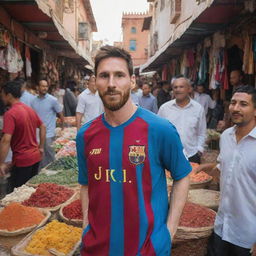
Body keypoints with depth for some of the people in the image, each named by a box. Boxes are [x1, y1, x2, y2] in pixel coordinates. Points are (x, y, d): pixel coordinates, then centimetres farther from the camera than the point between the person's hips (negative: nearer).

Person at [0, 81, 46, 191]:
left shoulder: (10, 114, -18)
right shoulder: (30, 109, 5)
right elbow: (42, 127, 15)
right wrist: (41, 147, 21)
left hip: (22, 160, -7)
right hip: (36, 157, 7)